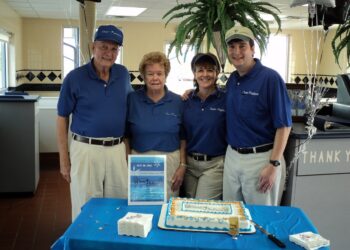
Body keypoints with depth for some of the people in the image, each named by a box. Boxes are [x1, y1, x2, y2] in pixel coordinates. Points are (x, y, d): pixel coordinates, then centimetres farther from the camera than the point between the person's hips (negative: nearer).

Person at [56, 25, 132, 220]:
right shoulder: (75, 77, -5)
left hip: (117, 150, 3)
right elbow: (62, 118, 0)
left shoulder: (123, 74, 5)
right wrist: (64, 159, -2)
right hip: (86, 150, -3)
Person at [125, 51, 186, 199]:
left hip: (170, 162, 1)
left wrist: (182, 165, 0)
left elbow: (183, 138, 6)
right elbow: (126, 135, 4)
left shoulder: (177, 101, 2)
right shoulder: (133, 99, 0)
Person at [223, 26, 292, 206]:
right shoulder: (232, 79, 6)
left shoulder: (270, 78, -13)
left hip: (261, 158, -6)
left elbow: (284, 125, -13)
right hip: (232, 156, 6)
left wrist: (274, 165, -18)